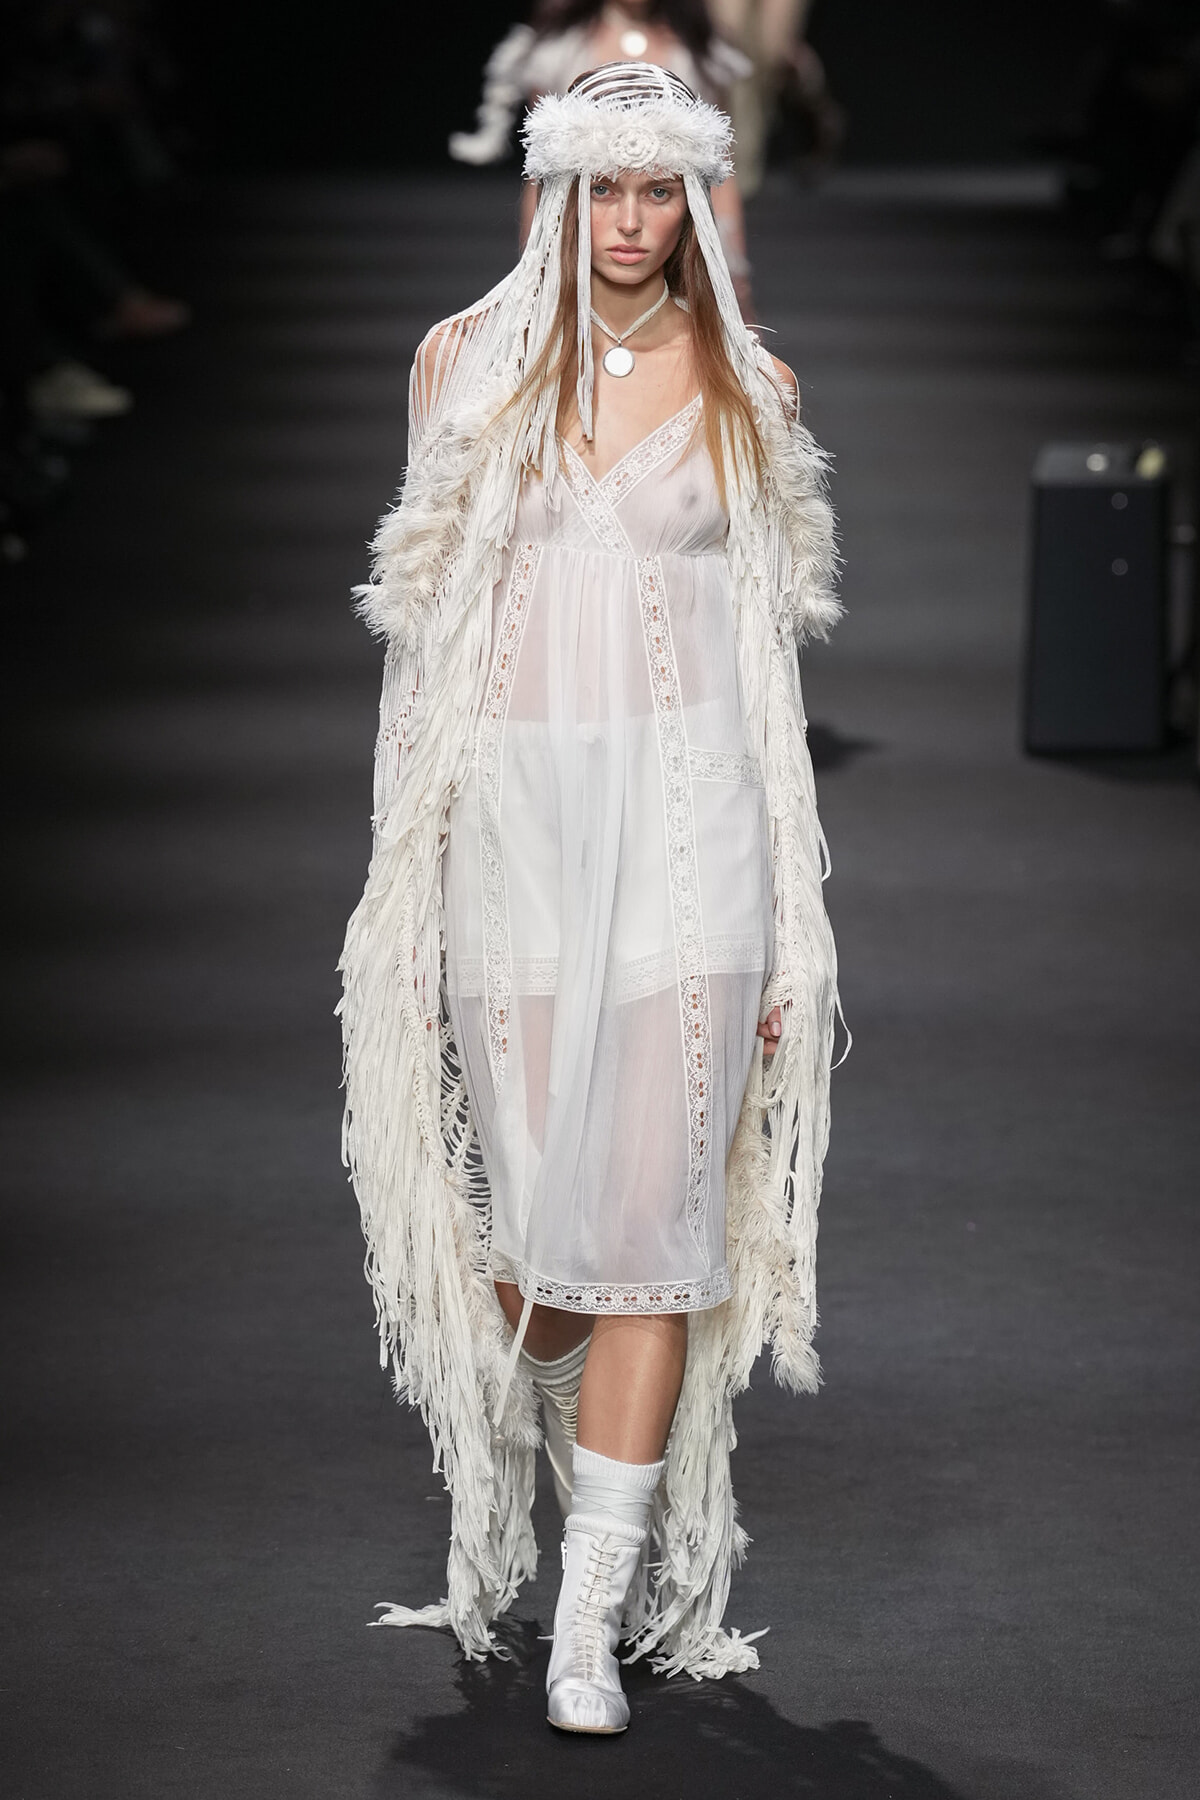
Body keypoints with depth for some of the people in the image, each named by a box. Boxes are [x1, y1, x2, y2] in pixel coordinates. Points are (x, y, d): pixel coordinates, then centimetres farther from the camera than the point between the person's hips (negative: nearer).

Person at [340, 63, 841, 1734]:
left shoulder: (750, 387, 6)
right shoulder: (467, 360, 7)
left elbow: (770, 643, 8)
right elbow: (424, 610, 12)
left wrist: (785, 911, 4)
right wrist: (413, 851, 7)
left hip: (688, 816, -1)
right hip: (513, 810, 1)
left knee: (655, 1209, -8)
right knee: (530, 1199, 1)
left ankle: (594, 1622, -5)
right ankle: (593, 1464, 34)